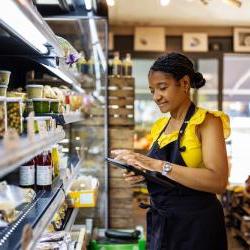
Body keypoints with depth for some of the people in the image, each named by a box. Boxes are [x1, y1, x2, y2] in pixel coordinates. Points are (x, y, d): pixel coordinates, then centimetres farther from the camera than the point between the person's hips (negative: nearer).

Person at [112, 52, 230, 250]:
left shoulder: (206, 121, -11)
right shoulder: (160, 126, 9)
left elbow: (218, 181, -25)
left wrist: (158, 165, -29)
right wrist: (142, 174, -6)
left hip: (196, 226, -6)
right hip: (160, 223, 6)